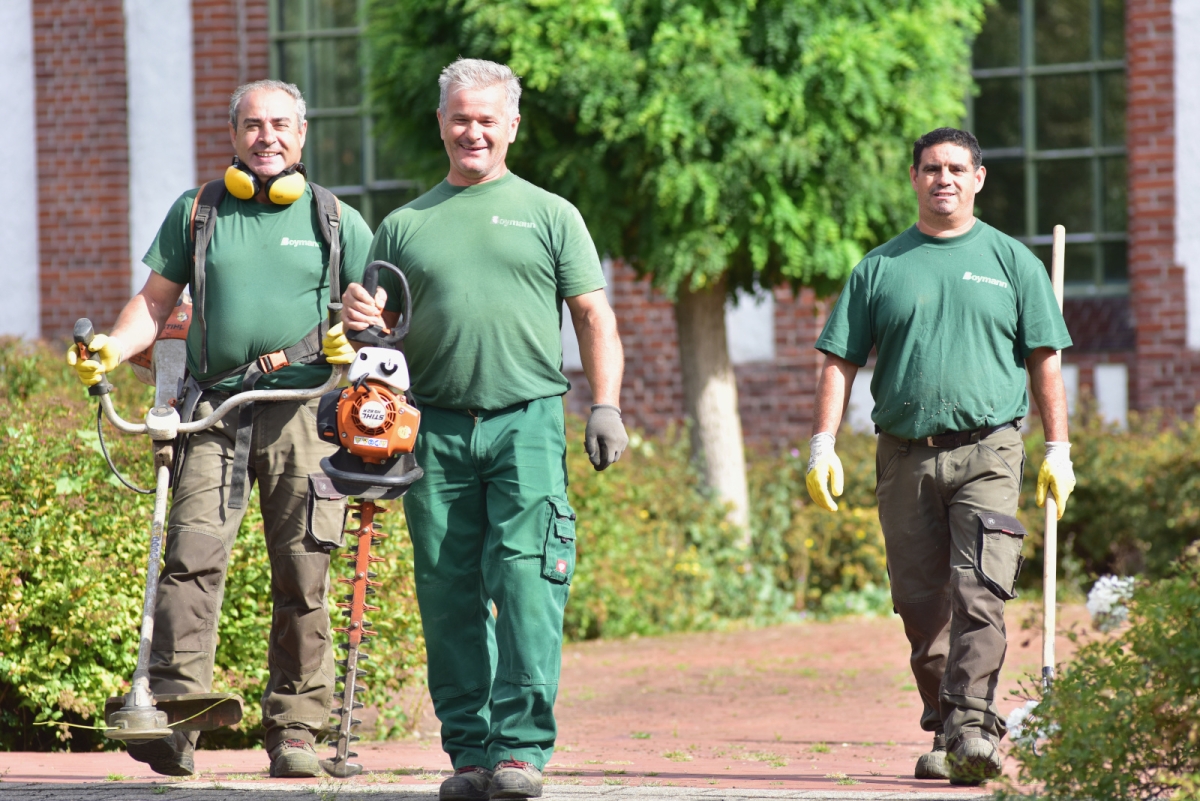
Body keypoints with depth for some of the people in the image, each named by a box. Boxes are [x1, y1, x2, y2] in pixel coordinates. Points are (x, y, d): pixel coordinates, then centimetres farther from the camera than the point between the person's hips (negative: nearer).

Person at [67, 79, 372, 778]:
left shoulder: (339, 221, 12)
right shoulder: (196, 213, 15)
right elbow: (155, 302, 17)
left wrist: (357, 341, -8)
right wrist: (109, 350, -1)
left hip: (305, 411, 0)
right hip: (215, 409, 0)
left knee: (302, 575, -3)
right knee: (192, 557, -16)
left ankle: (295, 729, 3)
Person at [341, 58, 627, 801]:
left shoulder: (549, 215, 12)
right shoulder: (405, 225, 18)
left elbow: (595, 319, 9)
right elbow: (380, 326, 20)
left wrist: (606, 406, -3)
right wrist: (360, 315, -4)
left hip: (527, 424, -3)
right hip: (437, 428, 3)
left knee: (526, 583, -13)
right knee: (450, 595, 1)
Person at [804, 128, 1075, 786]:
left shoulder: (1011, 262, 9)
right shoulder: (880, 268, 10)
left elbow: (1043, 361, 10)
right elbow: (840, 361, 9)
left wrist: (1057, 450, 3)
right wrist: (822, 447, -1)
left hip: (987, 452, -2)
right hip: (905, 455, 2)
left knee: (979, 594, -16)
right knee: (922, 605, 5)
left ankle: (972, 726, -22)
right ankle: (943, 731, 16)